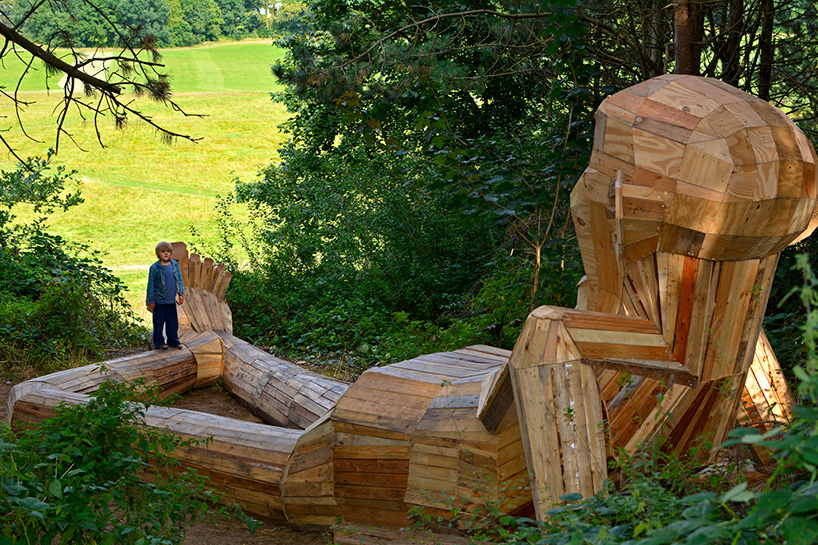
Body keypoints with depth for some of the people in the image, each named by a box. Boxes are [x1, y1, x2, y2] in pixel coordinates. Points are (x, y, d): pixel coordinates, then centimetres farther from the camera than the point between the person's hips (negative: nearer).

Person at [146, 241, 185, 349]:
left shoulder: (175, 265, 4)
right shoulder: (154, 268, -8)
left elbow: (179, 280, 12)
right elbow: (151, 284, -4)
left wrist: (181, 294, 7)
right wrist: (151, 300, -4)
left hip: (171, 301, 4)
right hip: (159, 301, -4)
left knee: (173, 322, 11)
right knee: (159, 323, 2)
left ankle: (173, 341, 23)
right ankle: (159, 342, 13)